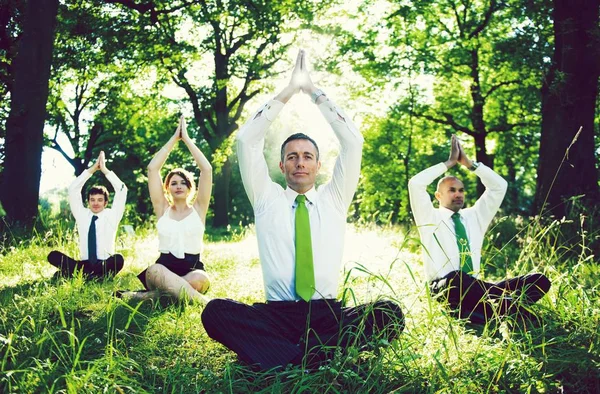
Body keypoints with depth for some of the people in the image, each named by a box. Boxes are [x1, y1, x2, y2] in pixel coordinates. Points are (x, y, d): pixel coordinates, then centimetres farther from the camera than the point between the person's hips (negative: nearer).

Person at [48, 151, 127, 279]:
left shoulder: (111, 215, 5)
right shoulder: (82, 215, 11)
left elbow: (121, 190, -5)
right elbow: (73, 190, 4)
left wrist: (104, 170, -7)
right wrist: (92, 169, -3)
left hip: (105, 264, -2)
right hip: (84, 264, 2)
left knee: (118, 259, -37)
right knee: (53, 255, -20)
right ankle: (88, 274, -32)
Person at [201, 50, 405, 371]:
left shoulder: (334, 199, 14)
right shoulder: (266, 198, 13)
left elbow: (353, 141, 5)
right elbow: (246, 141, 4)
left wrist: (314, 92, 5)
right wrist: (288, 92, 1)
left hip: (328, 314, 1)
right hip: (276, 314, -1)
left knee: (388, 314, -28)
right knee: (215, 311, -29)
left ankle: (289, 361, -29)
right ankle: (307, 360, -34)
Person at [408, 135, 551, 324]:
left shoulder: (475, 216, 21)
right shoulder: (430, 218, 7)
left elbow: (499, 185, 17)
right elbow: (415, 184, -9)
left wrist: (468, 163, 8)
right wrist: (450, 163, -1)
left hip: (475, 288, 6)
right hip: (443, 289, -5)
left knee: (540, 280, -14)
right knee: (455, 280, -44)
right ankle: (510, 307, -36)